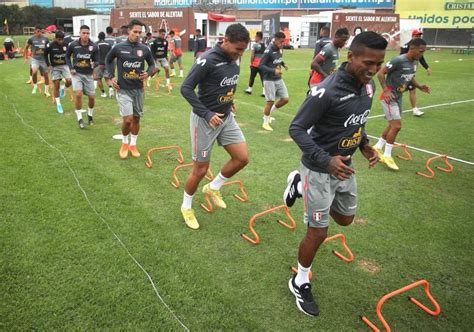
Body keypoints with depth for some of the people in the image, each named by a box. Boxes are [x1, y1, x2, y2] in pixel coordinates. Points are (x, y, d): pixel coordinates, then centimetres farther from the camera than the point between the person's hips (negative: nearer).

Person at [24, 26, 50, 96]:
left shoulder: (45, 39, 0)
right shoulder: (31, 39, -3)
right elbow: (26, 47, 11)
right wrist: (26, 57, 10)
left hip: (43, 59, 2)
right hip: (35, 59, -2)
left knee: (46, 75, 6)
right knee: (34, 71, -24)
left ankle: (46, 91, 21)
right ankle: (35, 86, 0)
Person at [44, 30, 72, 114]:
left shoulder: (66, 45, -5)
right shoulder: (50, 46, -10)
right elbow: (45, 55, 4)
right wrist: (48, 65, -5)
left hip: (64, 65, 2)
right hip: (54, 67, -2)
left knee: (69, 81, -19)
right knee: (56, 86, 0)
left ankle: (62, 88, 19)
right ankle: (58, 104, 11)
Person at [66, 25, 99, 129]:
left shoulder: (94, 46, -7)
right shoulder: (73, 45, -6)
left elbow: (97, 61, -3)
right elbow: (67, 56, 10)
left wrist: (94, 64, -26)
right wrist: (71, 68, -2)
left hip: (88, 74, 1)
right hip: (77, 73, -1)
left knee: (91, 97, 4)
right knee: (78, 94, -17)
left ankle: (90, 115, 33)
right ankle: (80, 119, -4)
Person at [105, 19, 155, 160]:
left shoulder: (144, 49, -2)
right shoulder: (119, 47, -6)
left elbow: (152, 64, 13)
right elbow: (108, 60, 11)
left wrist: (148, 73, -7)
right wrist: (110, 77, 4)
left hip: (138, 89, 3)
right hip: (123, 89, -3)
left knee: (136, 118, 11)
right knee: (128, 119, -12)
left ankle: (133, 144, 30)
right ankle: (124, 143, 15)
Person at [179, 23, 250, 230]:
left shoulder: (234, 59, 2)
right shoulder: (207, 60, -21)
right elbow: (186, 88, -22)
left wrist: (229, 102, 6)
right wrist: (206, 114, -25)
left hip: (226, 118, 7)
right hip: (205, 120, -7)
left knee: (242, 158, 3)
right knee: (201, 169, 2)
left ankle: (213, 187, 26)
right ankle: (186, 207, 26)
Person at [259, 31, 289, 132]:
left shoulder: (280, 48, 4)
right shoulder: (269, 50, -18)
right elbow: (261, 65, -18)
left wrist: (284, 64, 1)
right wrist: (274, 71, -27)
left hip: (279, 79, 8)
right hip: (269, 79, -7)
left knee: (285, 99, 6)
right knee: (270, 101, -5)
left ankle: (268, 112, 27)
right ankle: (265, 123, 13)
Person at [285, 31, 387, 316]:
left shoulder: (369, 85, -2)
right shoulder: (327, 91, -27)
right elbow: (297, 129, -23)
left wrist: (365, 145, 0)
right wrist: (325, 161, -33)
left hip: (344, 166, 8)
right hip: (320, 170, -7)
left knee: (345, 219, 24)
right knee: (318, 232, 2)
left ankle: (301, 187, 40)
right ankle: (300, 283, 26)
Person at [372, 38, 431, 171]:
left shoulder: (414, 62, 5)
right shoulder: (398, 60, -22)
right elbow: (380, 73, -20)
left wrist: (420, 87, 3)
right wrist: (386, 90, -30)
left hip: (398, 97, 9)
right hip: (389, 97, -9)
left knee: (393, 125, 16)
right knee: (397, 125, -13)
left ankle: (378, 147, 32)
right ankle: (387, 155, 0)